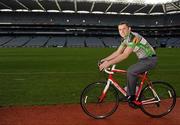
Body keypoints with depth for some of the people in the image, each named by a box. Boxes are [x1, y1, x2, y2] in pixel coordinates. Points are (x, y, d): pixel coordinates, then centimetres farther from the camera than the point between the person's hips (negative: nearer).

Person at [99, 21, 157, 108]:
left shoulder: (133, 37, -26)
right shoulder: (125, 39, 3)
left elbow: (125, 55, -33)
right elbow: (118, 52, 6)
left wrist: (109, 63, -35)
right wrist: (105, 59, -4)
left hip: (150, 59, -10)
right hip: (143, 59, 10)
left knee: (131, 71, -22)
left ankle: (130, 96, -8)